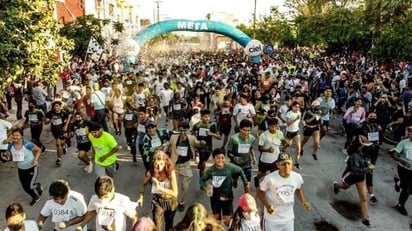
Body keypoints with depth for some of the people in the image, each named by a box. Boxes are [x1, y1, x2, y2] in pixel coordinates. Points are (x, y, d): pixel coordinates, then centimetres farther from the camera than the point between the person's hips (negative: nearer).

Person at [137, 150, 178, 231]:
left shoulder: (171, 172, -27)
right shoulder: (151, 172, -20)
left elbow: (175, 193, -30)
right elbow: (144, 184, 0)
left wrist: (160, 187, -38)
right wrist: (141, 196, -13)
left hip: (170, 202, 0)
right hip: (157, 201, 0)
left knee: (169, 224, 23)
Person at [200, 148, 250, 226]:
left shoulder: (230, 167, -19)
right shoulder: (210, 170, -16)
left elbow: (240, 171, -1)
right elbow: (202, 180, -1)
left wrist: (246, 184, 7)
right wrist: (205, 188, -20)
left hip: (227, 197, -1)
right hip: (215, 197, 1)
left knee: (227, 222, 1)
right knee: (216, 219, 18)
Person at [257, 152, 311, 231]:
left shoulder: (297, 177, -15)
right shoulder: (270, 178, -29)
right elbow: (259, 190, -12)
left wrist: (304, 202, -8)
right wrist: (267, 205, -25)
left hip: (289, 218, 4)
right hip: (271, 218, -3)